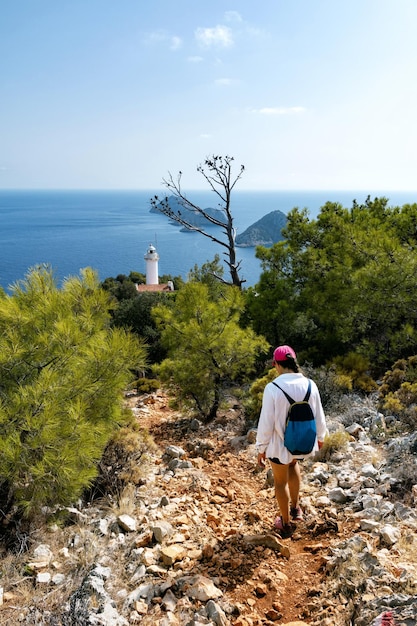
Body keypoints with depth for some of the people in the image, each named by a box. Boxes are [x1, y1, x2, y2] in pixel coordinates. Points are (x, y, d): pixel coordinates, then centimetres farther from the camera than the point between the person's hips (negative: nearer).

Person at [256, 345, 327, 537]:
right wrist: (320, 437, 20)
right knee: (293, 464, 36)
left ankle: (286, 524, 37)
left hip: (280, 444, -4)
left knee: (281, 482, 21)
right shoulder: (309, 385, -12)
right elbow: (319, 417, 0)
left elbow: (266, 423, -17)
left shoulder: (272, 388, -23)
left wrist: (261, 448, -2)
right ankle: (295, 509, 42)